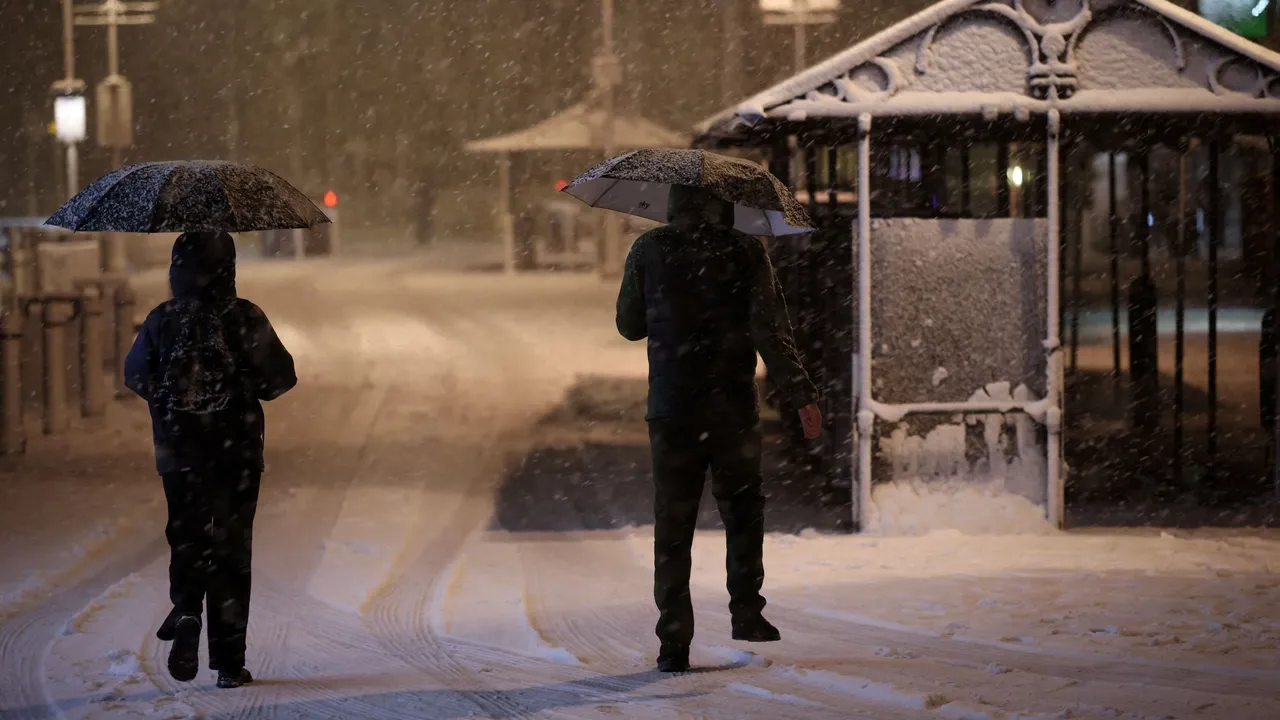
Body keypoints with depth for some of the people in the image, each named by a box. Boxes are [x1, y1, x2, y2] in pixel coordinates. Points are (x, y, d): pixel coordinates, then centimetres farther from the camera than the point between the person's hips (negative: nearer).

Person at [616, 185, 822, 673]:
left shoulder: (649, 251, 0)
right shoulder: (745, 252, -4)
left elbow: (629, 325, 9)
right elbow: (771, 330, -9)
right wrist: (802, 396, -6)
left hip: (671, 408, 1)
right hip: (732, 407, -1)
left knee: (673, 523, 5)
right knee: (743, 508, 20)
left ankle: (674, 642, 2)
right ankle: (746, 610, 14)